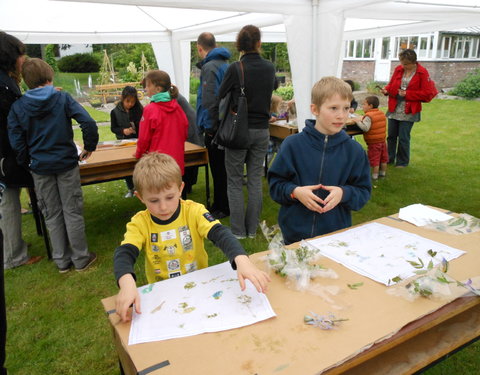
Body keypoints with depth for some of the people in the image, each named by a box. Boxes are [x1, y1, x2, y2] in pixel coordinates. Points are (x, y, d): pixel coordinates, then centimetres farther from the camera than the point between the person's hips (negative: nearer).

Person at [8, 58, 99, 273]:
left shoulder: (17, 107, -1)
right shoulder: (63, 98, -5)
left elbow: (17, 142, -2)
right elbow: (88, 123, -15)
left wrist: (26, 164, 10)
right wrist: (89, 147, -2)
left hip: (40, 168, 2)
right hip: (67, 164, -1)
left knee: (52, 216, 13)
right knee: (72, 212, 8)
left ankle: (62, 261, 22)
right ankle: (81, 259, 16)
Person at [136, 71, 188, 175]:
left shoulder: (150, 109, -13)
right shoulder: (177, 107, 3)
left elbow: (144, 137, -7)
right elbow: (185, 132, 12)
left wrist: (139, 154, 10)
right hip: (177, 161, 6)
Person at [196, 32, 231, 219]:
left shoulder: (209, 67, -15)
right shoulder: (225, 64, 13)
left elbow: (209, 100, -24)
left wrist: (209, 126, -16)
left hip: (215, 127, -9)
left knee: (218, 169, 1)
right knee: (222, 167, 17)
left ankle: (223, 207, 12)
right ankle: (219, 203, 30)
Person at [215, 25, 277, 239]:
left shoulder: (235, 69, -12)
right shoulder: (269, 68, 2)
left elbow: (221, 98, -2)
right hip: (262, 130, 4)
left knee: (235, 181, 7)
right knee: (255, 180, 11)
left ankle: (238, 231, 12)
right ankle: (252, 229, 20)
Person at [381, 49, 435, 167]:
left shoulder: (422, 73, -7)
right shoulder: (398, 69, 4)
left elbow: (427, 93, -9)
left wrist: (407, 94, -16)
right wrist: (386, 90, -8)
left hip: (409, 112, -4)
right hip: (394, 109, 4)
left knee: (403, 138, -1)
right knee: (391, 135, 10)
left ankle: (402, 162, 15)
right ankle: (389, 159, 24)